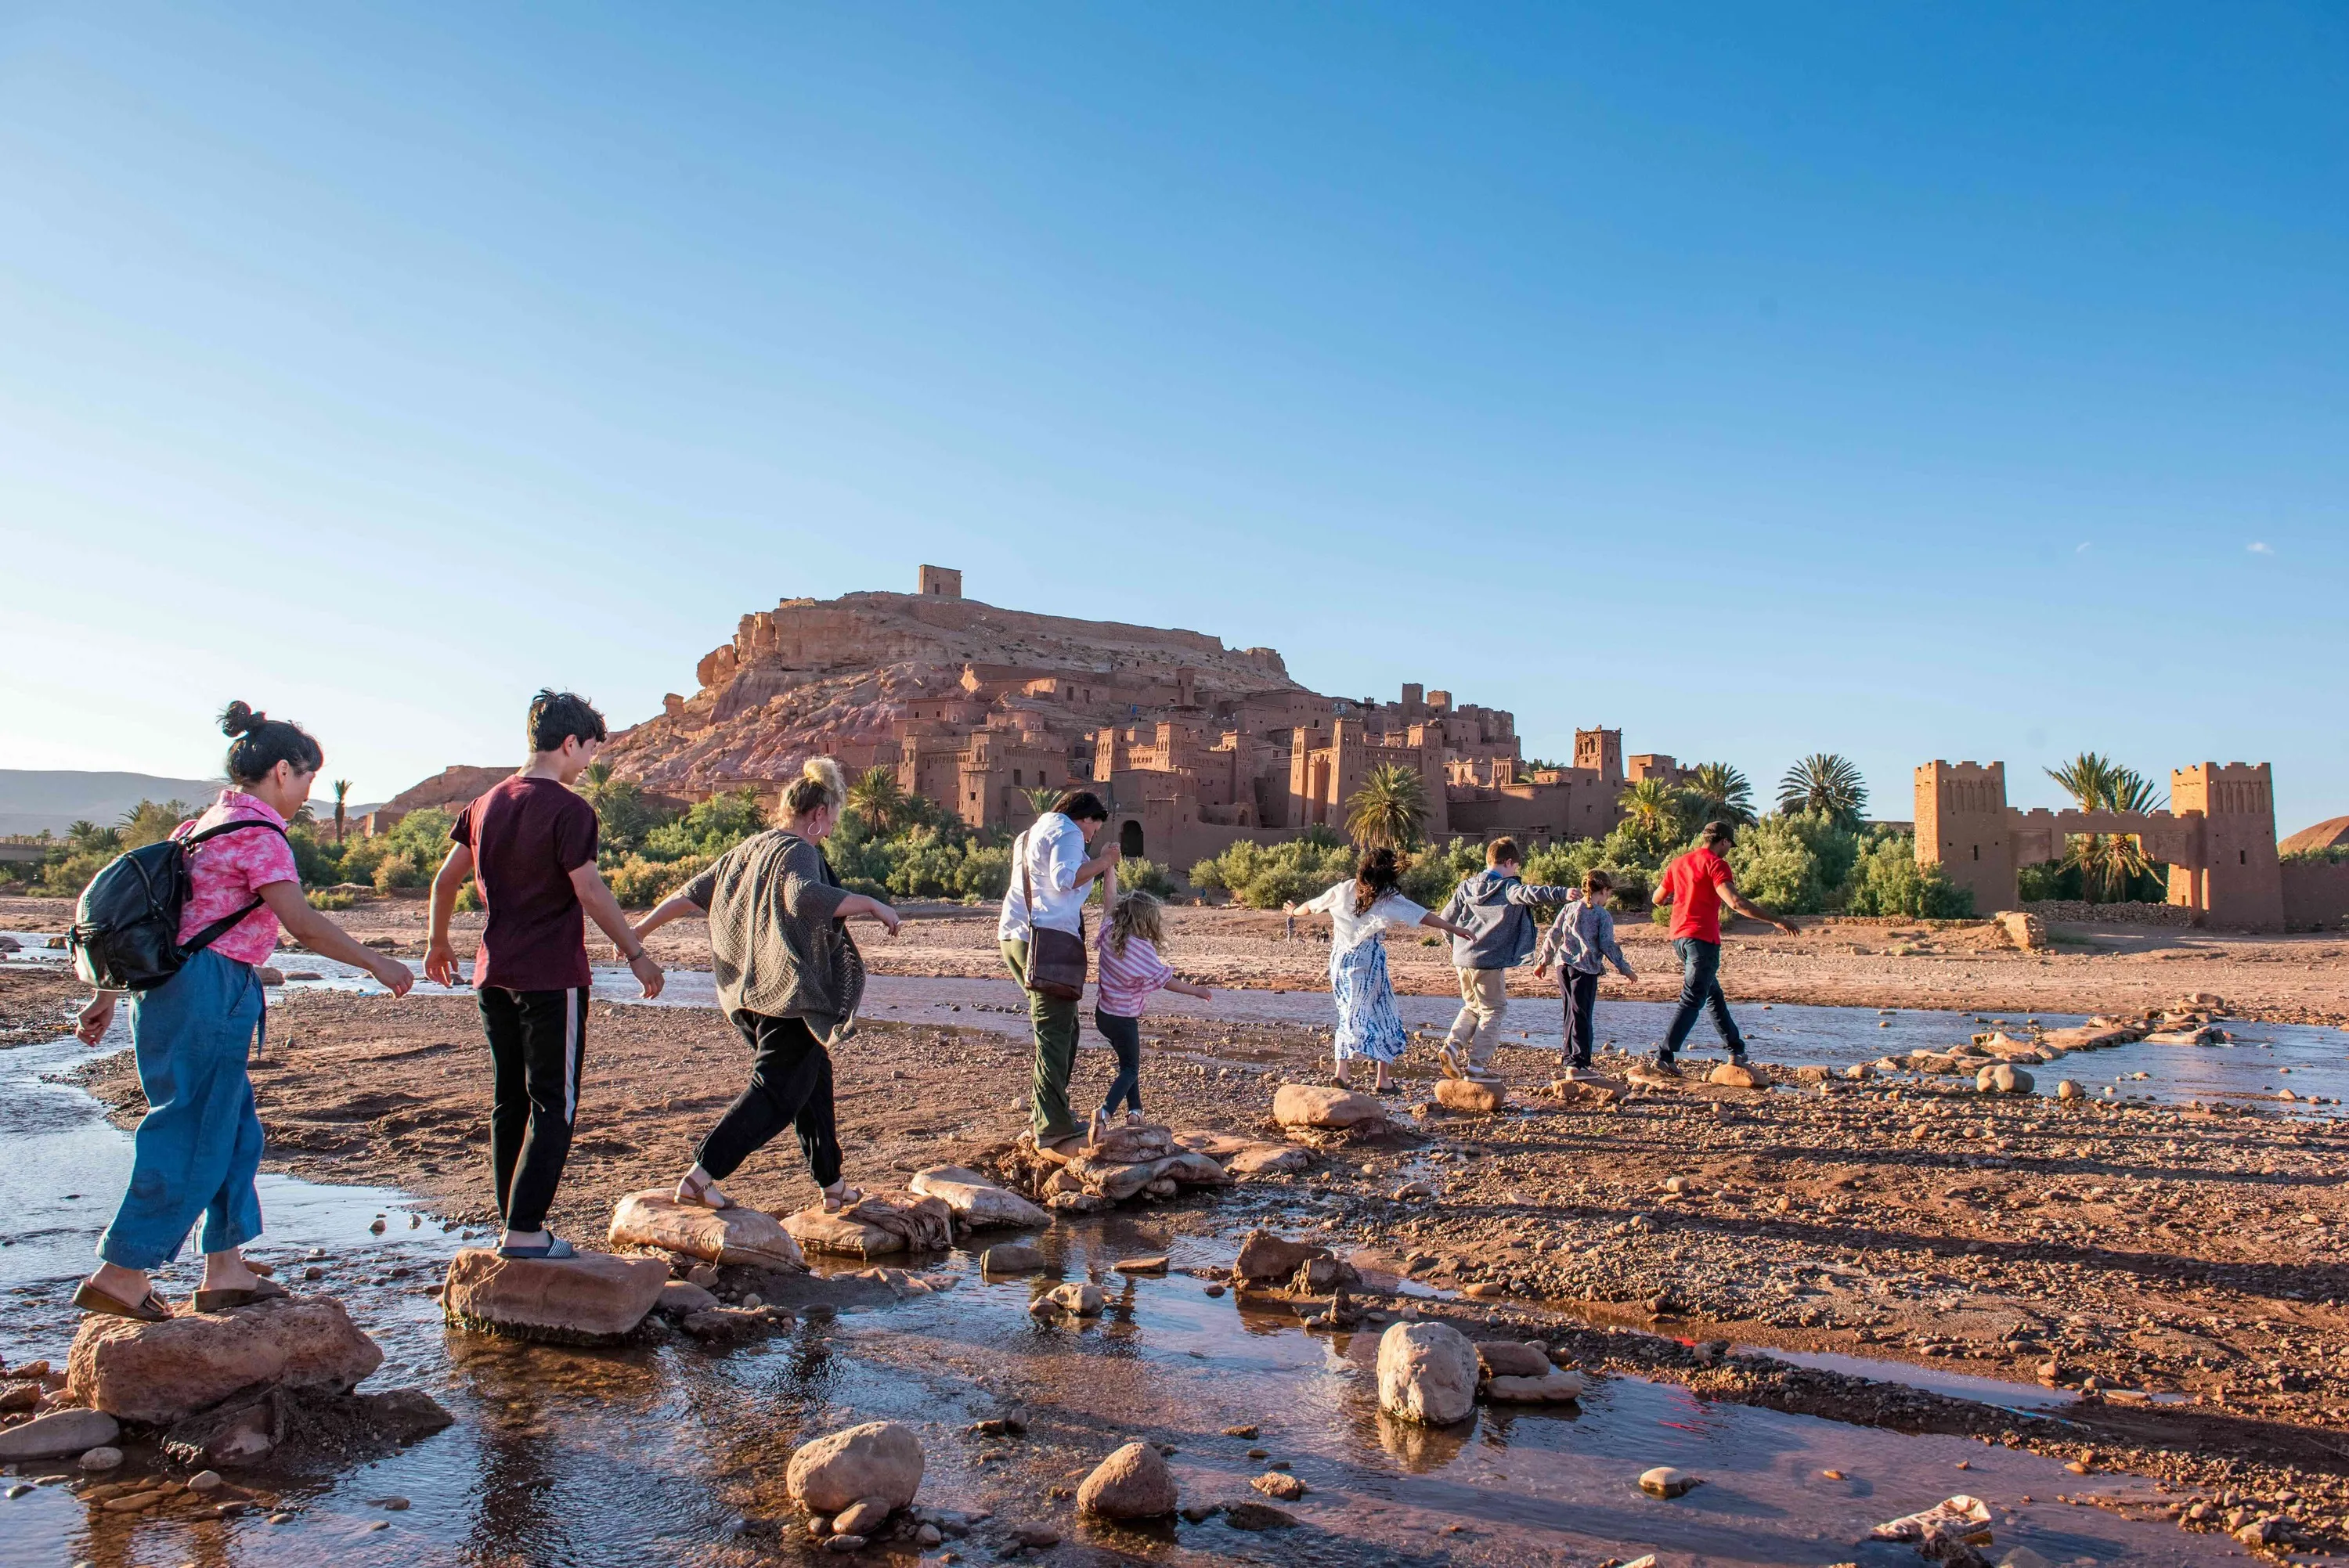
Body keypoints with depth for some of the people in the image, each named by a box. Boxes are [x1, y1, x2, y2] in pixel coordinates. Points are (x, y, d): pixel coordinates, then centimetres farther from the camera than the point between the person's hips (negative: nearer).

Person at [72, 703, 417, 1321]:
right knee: (193, 1136, -1)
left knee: (232, 1128, 14)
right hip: (211, 991, -10)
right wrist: (377, 964, -10)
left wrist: (108, 994, 22)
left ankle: (225, 1271, 19)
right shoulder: (259, 834, -11)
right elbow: (303, 923, -19)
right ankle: (120, 1275, 5)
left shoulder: (206, 825, 17)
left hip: (171, 986, 10)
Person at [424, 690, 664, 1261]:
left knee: (509, 1103, 14)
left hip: (494, 974, 8)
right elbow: (591, 892, -16)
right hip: (552, 977, -7)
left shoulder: (488, 803, 11)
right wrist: (636, 955, -9)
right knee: (553, 1106, -1)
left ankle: (512, 1223, 21)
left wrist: (437, 943, 28)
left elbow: (446, 879, 16)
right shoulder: (568, 809, -12)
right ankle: (525, 1231, -3)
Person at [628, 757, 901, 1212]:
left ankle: (832, 1186, 25)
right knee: (778, 1092, -5)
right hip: (792, 996, -9)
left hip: (750, 995, 10)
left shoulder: (746, 851, 13)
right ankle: (700, 1178, -11)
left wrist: (641, 929, 28)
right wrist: (871, 904, -28)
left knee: (813, 1080, 18)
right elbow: (804, 896, -34)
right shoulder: (798, 852, -13)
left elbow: (692, 893, 19)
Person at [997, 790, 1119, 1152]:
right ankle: (1052, 1127, -12)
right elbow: (1066, 878, -20)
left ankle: (1041, 1113, 23)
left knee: (1060, 1027, 19)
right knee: (1055, 1031, -10)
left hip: (1015, 935, 10)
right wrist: (1103, 862, -10)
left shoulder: (1029, 835, 27)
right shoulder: (1067, 833, -4)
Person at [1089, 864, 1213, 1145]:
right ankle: (1105, 1113, -19)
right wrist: (1197, 990, -8)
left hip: (1103, 1013, 7)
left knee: (1129, 1061, 21)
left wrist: (1109, 866, 8)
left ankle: (1135, 1112, 18)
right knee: (1130, 1069, 2)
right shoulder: (1142, 949, -20)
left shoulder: (1109, 933, -5)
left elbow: (1110, 899, 4)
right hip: (1124, 1018, -7)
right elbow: (1166, 981, -18)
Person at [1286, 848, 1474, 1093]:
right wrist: (1453, 928, -8)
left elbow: (1312, 905, 19)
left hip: (1340, 959, 4)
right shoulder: (1388, 897, -5)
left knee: (1349, 1015, 13)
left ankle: (1341, 1073, 2)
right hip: (1368, 962, -4)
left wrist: (1295, 911, 39)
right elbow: (1422, 915, -10)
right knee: (1382, 1015, 5)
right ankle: (1382, 1079, 4)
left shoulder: (1343, 890, 7)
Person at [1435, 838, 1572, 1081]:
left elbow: (1446, 917, 14)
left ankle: (1452, 1046, 3)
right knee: (1492, 1011, 7)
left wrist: (1454, 943, 29)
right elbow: (1527, 894, -30)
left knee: (1472, 1007, 23)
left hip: (1462, 959, 6)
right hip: (1490, 961, -6)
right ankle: (1476, 1065, 3)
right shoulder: (1508, 888, -7)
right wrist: (1562, 893, -41)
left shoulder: (1467, 886, 11)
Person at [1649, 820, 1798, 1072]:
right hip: (1702, 938, -8)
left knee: (1713, 994, 19)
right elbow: (1736, 903, -22)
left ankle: (1736, 1049, 27)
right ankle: (1664, 1055, -12)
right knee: (1692, 1000, -6)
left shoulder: (1679, 863, 14)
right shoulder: (1716, 864, -10)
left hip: (1678, 936, 8)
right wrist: (1776, 921, -20)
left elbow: (1658, 898, 22)